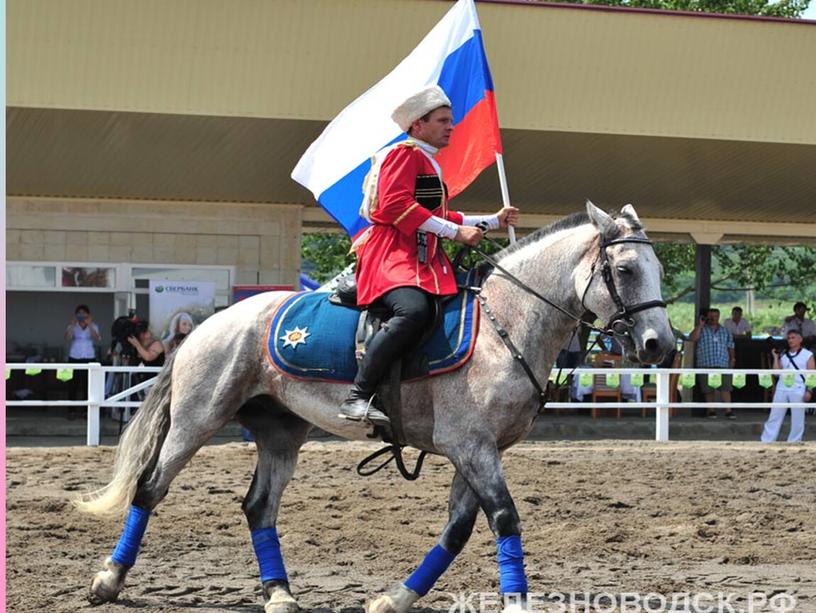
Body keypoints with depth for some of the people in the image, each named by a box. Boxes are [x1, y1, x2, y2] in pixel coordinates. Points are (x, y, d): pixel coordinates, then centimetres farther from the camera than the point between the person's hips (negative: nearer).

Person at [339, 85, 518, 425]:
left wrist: (494, 221, 33)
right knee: (413, 310, -36)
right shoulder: (404, 154, -3)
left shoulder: (429, 164, 29)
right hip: (392, 255, -11)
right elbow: (395, 205, -17)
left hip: (423, 259, 11)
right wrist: (455, 231, -17)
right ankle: (357, 398, -37)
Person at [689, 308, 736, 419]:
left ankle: (729, 410, -11)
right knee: (708, 389, 3)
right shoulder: (702, 330, 7)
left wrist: (732, 358, 9)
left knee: (725, 388, -9)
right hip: (705, 364, -1)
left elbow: (730, 346, 19)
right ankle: (711, 410, 13)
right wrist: (700, 325, -12)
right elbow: (693, 338, -11)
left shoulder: (725, 331, 16)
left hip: (723, 364, 1)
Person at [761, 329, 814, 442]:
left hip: (798, 390, -4)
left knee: (797, 420, 1)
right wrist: (775, 357, 3)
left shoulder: (807, 355, 2)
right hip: (782, 388, 4)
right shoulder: (783, 355, 14)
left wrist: (809, 391, -10)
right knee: (774, 417, 3)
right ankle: (766, 442, 5)